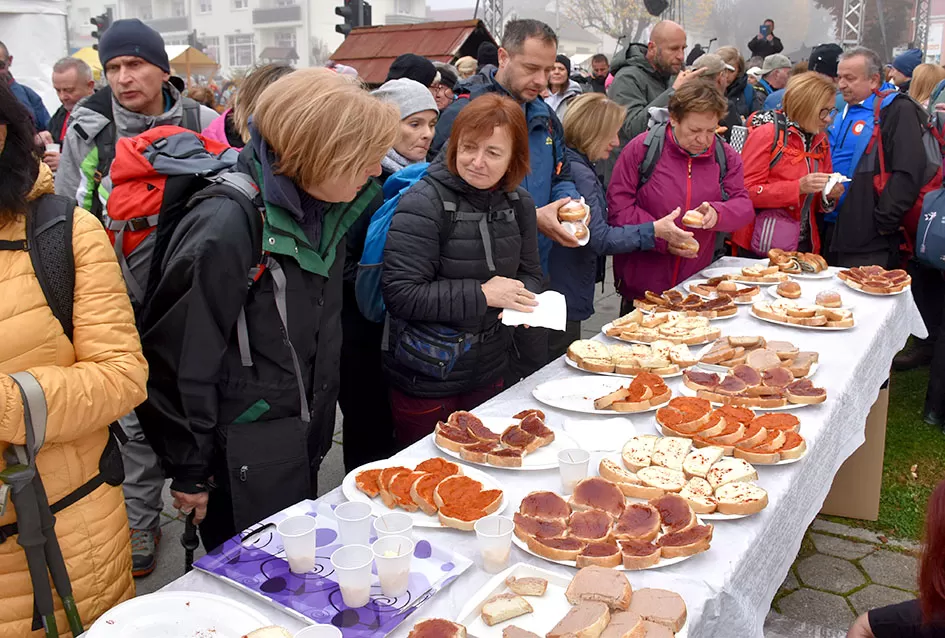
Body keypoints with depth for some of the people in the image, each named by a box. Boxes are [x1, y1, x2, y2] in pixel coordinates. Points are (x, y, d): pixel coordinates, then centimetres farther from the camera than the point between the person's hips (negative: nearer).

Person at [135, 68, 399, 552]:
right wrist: (190, 473, -12)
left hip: (302, 448, 7)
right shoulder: (227, 225, -27)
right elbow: (178, 357, -20)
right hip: (241, 468, -7)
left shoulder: (321, 209, -1)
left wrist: (317, 429, 14)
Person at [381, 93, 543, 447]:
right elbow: (400, 294, -24)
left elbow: (530, 273, 12)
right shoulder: (424, 203, -19)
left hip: (490, 374, 6)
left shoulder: (518, 202, 2)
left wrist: (520, 296, -12)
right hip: (427, 383, -6)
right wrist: (481, 295, -24)